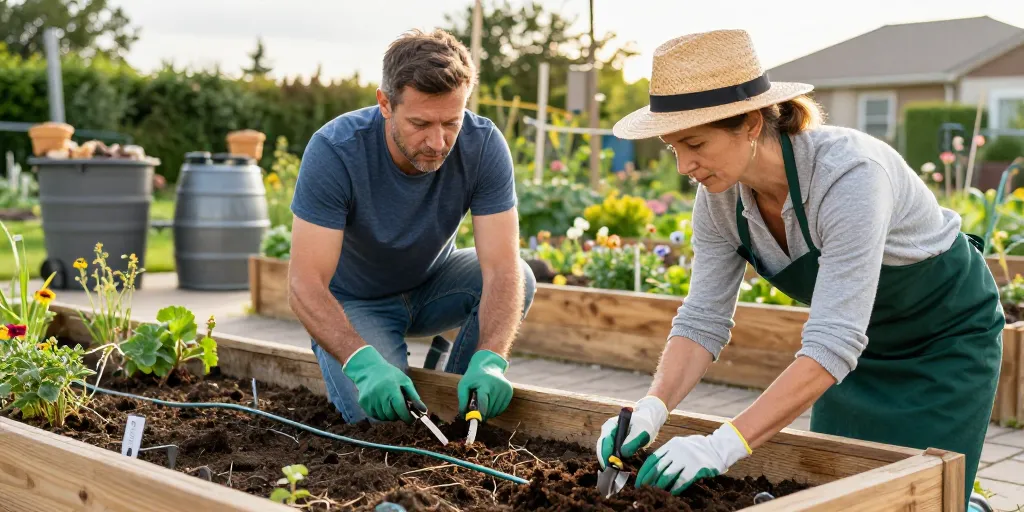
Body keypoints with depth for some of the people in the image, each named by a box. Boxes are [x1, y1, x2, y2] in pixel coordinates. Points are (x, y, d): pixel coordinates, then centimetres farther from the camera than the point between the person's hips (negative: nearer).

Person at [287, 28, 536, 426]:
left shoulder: (484, 145, -24)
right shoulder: (333, 150, -31)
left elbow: (501, 268, -30)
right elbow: (305, 283, -34)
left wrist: (490, 360, -47)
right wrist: (363, 363, -50)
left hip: (432, 283, 3)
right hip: (356, 301, -3)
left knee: (518, 279, -26)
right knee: (383, 412, -27)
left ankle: (455, 393, -1)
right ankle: (342, 366, 9)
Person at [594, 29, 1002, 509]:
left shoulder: (848, 175, -39)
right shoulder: (719, 197, -18)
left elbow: (831, 345, -43)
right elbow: (702, 320, -14)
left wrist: (726, 443, -48)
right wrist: (652, 408, -31)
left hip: (945, 338, -6)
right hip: (863, 340, 6)